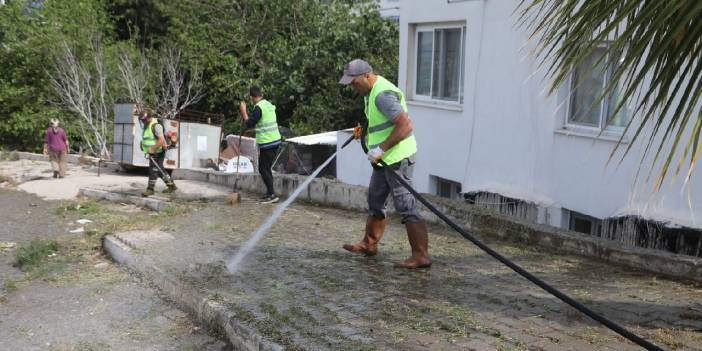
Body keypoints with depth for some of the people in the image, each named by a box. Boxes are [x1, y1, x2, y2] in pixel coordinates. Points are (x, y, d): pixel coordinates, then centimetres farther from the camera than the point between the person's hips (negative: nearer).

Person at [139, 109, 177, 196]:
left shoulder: (155, 125, -20)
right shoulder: (146, 126, 11)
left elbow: (162, 140, -28)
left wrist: (153, 149, -28)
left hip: (158, 152, -10)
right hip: (152, 152, 10)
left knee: (153, 169, -7)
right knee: (160, 170, 15)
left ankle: (150, 189, 0)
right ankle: (171, 185, 24)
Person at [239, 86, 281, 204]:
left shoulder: (258, 107, -15)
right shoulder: (270, 105, 10)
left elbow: (249, 124, -13)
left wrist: (243, 111, -5)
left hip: (267, 143, -8)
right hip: (276, 140, 8)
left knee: (263, 169, -2)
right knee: (267, 168, 17)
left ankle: (272, 194, -5)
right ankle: (269, 192, 22)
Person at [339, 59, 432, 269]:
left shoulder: (383, 95, -22)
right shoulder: (371, 91, 12)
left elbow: (405, 126, -29)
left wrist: (381, 149, -25)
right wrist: (366, 132, 15)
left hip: (397, 158, -11)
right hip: (385, 158, 11)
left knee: (406, 207, -9)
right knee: (375, 200, 20)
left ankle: (421, 256, -6)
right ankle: (369, 244, 35)